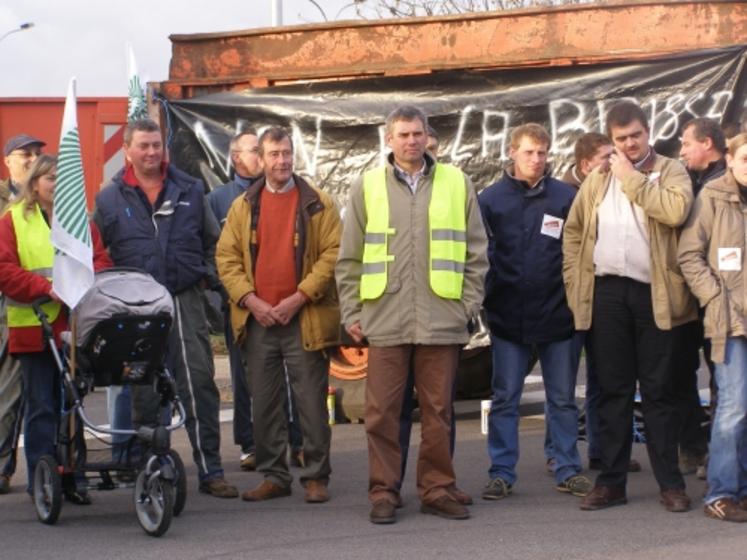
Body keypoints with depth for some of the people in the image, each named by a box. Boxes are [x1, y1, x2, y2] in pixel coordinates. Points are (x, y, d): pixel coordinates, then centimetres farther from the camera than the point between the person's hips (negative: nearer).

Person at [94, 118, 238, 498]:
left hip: (185, 301, 1)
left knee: (199, 383, -3)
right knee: (145, 392, 3)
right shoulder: (109, 199, 6)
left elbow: (212, 242, 20)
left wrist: (207, 278, 11)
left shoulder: (189, 190, 10)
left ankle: (210, 470, 1)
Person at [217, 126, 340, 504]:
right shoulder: (243, 206, 11)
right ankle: (273, 476, 15)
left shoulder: (318, 205, 3)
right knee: (265, 402, 7)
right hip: (258, 319, 3)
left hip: (304, 319, -3)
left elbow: (333, 254, -3)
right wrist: (250, 300, -7)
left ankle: (316, 477, 7)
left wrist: (299, 297, -11)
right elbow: (227, 257, 7)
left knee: (311, 401, -1)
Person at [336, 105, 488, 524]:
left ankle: (438, 489, 15)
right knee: (382, 412, 0)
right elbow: (350, 258, 10)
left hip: (442, 320, 0)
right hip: (384, 320, 0)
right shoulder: (367, 187, 9)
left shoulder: (457, 184, 8)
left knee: (438, 411, 6)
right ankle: (383, 493, 8)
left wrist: (470, 306, 3)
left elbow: (476, 253, 9)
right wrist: (351, 312, 4)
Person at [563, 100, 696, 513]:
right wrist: (574, 282, 2)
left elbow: (676, 210, -17)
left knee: (658, 391, 1)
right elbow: (573, 231, 13)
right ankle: (611, 481, 11)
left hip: (653, 294, -3)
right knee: (612, 390, 6)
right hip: (606, 293, 3)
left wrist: (632, 179, -8)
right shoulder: (597, 180, 16)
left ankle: (670, 483, 7)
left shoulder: (670, 172, 4)